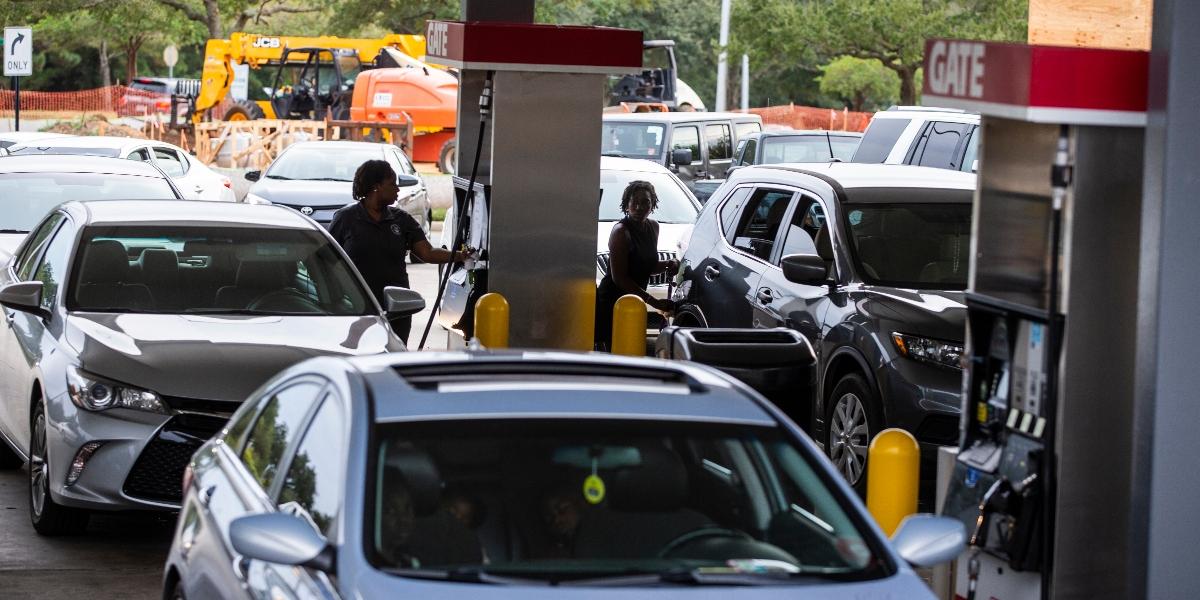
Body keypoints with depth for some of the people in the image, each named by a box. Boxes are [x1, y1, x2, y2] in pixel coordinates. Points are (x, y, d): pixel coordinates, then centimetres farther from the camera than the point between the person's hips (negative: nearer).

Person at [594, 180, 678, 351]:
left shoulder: (653, 227, 9)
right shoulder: (621, 231, -16)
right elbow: (619, 277, -20)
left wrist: (667, 265, -1)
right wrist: (654, 302, -22)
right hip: (611, 303, -8)